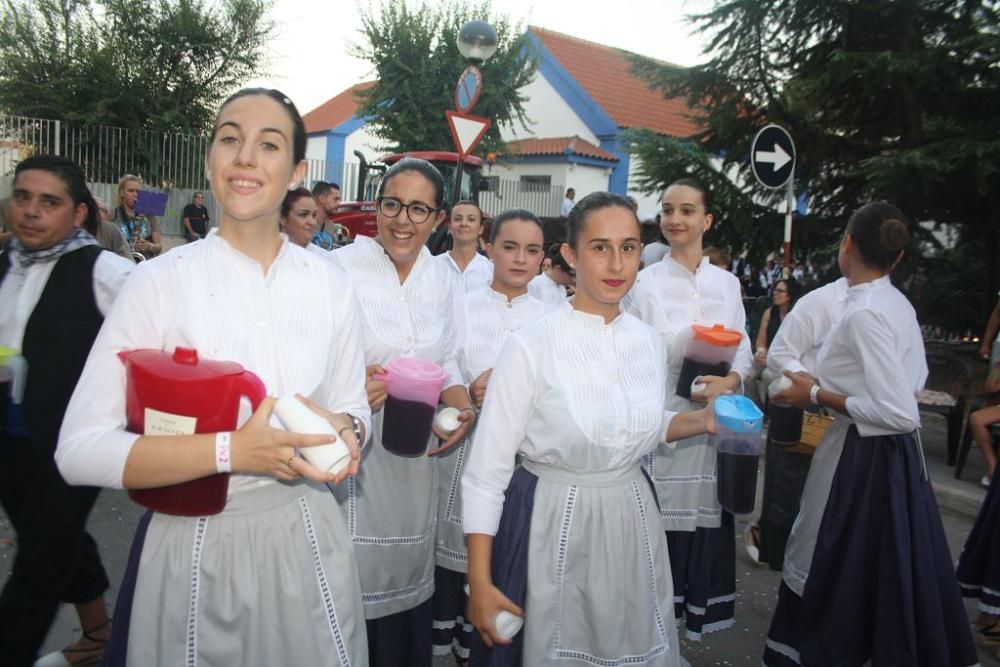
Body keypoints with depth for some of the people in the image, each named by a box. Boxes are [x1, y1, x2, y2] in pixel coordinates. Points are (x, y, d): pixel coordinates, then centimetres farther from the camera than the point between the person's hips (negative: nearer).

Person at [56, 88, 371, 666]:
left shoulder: (330, 284, 0)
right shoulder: (161, 280, -9)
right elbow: (80, 449, -13)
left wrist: (343, 432, -13)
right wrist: (233, 450, -24)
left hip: (308, 542, 3)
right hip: (196, 551, -2)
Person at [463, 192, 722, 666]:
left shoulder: (649, 342, -1)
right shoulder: (530, 345, -18)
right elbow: (487, 469, -15)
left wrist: (701, 422, -2)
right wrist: (479, 584, -14)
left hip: (631, 523, 5)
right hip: (552, 528, -5)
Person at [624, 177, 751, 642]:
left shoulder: (727, 283, 9)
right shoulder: (645, 282, -2)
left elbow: (743, 349, 9)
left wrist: (729, 381, -10)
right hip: (661, 417, -3)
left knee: (707, 512, 11)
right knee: (660, 515, 1)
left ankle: (700, 607, 29)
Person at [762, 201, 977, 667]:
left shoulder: (864, 314, -22)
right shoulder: (898, 303, 4)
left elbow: (898, 413, -25)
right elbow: (912, 383, 15)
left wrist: (817, 395, -17)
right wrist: (833, 383, 11)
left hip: (863, 457, -8)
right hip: (896, 454, 9)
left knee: (827, 574, 8)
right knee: (884, 573, 21)